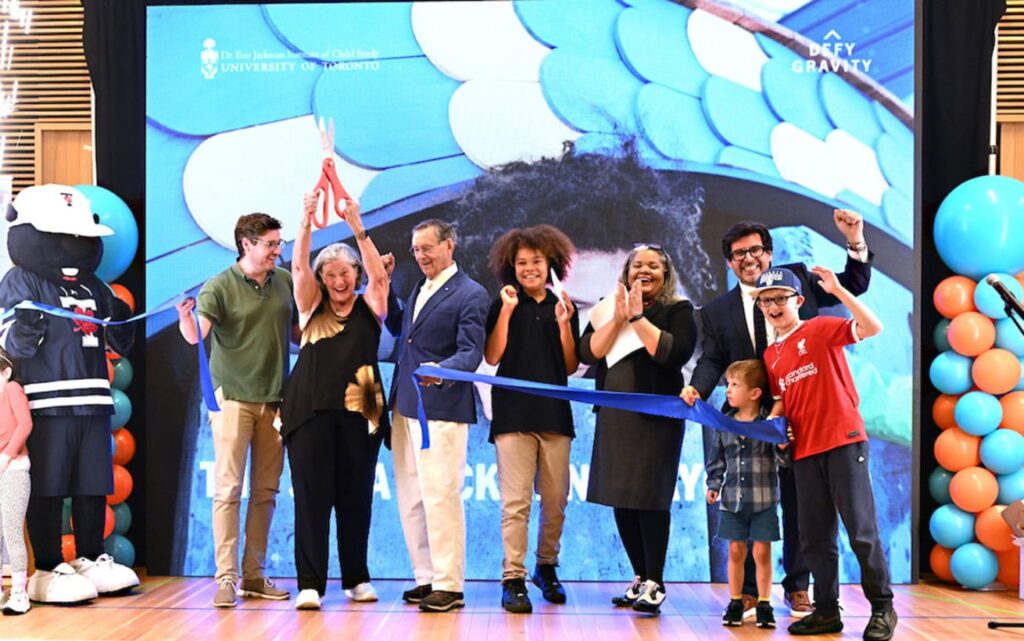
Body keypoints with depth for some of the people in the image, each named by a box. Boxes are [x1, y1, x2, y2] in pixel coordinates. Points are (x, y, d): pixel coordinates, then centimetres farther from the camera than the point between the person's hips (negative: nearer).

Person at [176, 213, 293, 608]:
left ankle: (254, 575, 16)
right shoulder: (220, 286, -7)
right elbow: (196, 335, -18)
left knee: (265, 492, 8)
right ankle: (225, 577, 0)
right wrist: (185, 318, -39)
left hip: (275, 400, 5)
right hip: (234, 398, -4)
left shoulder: (285, 282, 6)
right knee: (228, 489, -4)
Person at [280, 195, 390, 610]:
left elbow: (378, 274, -8)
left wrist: (357, 228, -18)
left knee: (355, 497, 7)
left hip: (359, 412, 0)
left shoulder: (369, 307, 8)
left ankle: (357, 578, 18)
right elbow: (298, 267, -3)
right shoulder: (313, 305, 10)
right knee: (311, 495, -3)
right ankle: (310, 583, 0)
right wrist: (306, 222, -17)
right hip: (311, 411, 0)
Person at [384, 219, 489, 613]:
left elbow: (471, 352, -15)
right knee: (410, 498, 11)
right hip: (405, 406, 8)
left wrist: (441, 370, -35)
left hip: (440, 409, -8)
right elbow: (398, 328, 26)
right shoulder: (419, 288, 18)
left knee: (440, 496, -8)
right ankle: (426, 577, 20)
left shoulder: (470, 295, -7)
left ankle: (450, 586, -1)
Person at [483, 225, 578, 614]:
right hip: (513, 414, -3)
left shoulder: (563, 307, 11)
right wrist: (506, 311, -11)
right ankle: (513, 580, -3)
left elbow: (570, 367, 8)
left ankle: (546, 567, 26)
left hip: (554, 414, 3)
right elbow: (492, 357, -6)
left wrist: (564, 324, -5)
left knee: (556, 501, 8)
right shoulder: (504, 306, 5)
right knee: (516, 502, -7)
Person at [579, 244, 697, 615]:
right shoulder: (609, 308, 12)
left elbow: (675, 353, -17)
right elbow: (588, 353, 0)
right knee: (621, 500, 7)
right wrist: (617, 319, -11)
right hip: (614, 416, 5)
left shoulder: (678, 311, 1)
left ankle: (654, 584, 3)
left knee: (649, 499, -6)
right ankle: (640, 578, 20)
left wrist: (637, 318, -14)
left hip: (656, 416, -5)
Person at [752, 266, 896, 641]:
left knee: (861, 529, -3)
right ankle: (827, 610, 20)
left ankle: (882, 608, 10)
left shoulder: (821, 329, -3)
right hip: (804, 451, 6)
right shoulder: (771, 355, 14)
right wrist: (773, 420, 2)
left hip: (843, 442, -6)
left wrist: (837, 290, -25)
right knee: (814, 537, 9)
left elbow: (873, 328, -18)